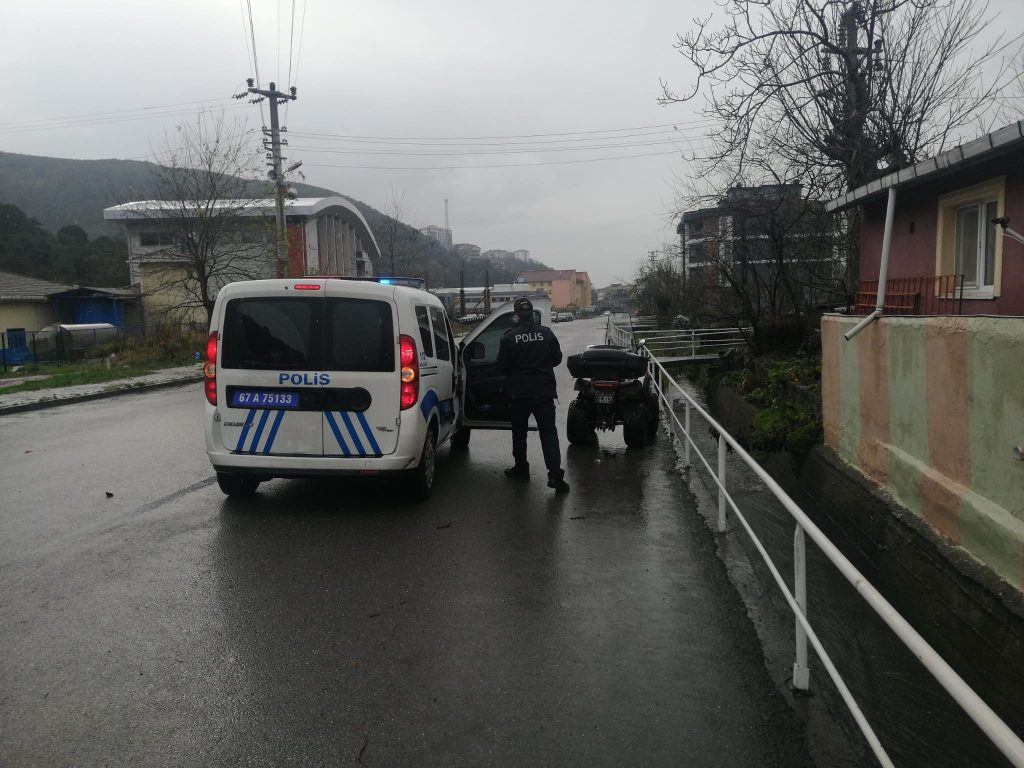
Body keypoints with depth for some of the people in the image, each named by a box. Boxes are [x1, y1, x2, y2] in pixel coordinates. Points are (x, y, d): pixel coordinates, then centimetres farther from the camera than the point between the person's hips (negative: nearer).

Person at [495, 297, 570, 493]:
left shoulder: (509, 337, -8)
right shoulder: (546, 333, -3)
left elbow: (501, 366, -4)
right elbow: (557, 358, 7)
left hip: (519, 392, -1)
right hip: (544, 391, 1)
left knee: (519, 432, 17)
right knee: (548, 432, 0)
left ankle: (521, 468, 26)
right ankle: (555, 474, -11)